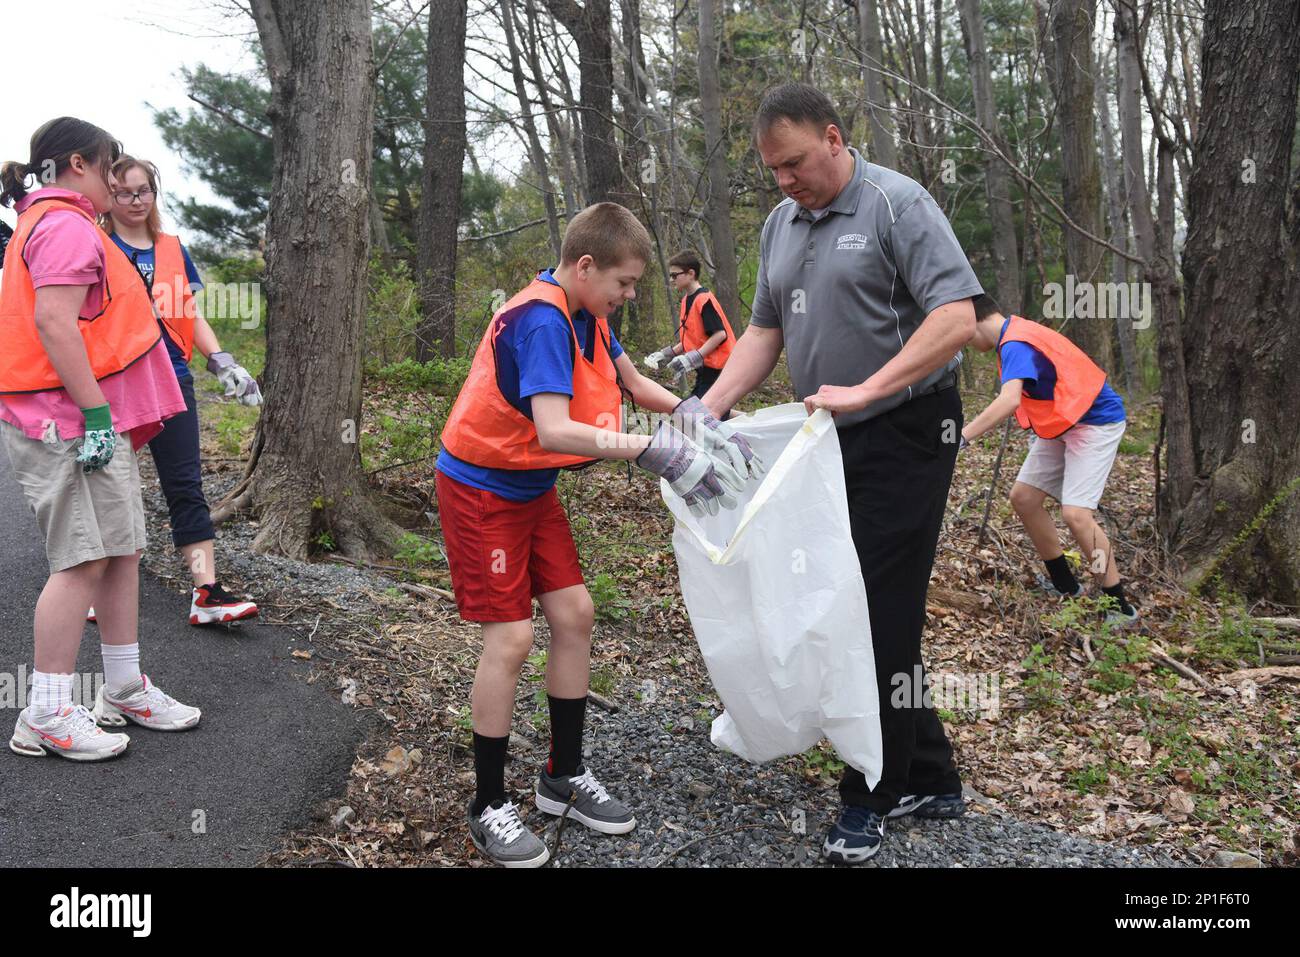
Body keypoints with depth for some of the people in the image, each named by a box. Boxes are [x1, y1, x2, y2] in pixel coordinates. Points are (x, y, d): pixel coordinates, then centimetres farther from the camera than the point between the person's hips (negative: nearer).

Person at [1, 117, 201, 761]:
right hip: (72, 425, -11)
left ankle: (124, 691, 22)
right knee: (83, 561, -8)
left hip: (84, 422, 11)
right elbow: (54, 323, -22)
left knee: (121, 551, 13)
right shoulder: (68, 226, -11)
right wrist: (95, 412, -24)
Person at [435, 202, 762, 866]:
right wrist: (653, 450, -39)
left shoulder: (586, 313, 2)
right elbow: (554, 430, -38)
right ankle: (488, 807, 8)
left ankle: (565, 775, 21)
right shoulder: (541, 320, -27)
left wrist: (700, 420, -2)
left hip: (532, 486, 9)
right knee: (510, 638, -8)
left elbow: (634, 383, 13)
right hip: (482, 490, -9)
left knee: (574, 614, 6)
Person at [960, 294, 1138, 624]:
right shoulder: (1017, 333, 6)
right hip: (1060, 424, 10)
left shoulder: (1015, 344, -25)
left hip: (1095, 421, -10)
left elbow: (1010, 400, -42)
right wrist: (1037, 428, 19)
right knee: (1023, 497, 6)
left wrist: (961, 437, -46)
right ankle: (1064, 584, 19)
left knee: (1075, 513, -20)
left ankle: (1120, 607, -7)